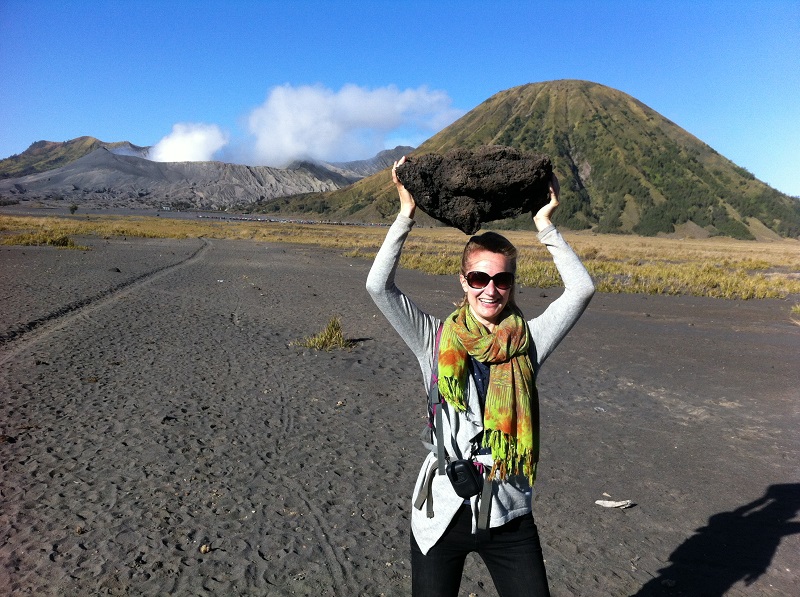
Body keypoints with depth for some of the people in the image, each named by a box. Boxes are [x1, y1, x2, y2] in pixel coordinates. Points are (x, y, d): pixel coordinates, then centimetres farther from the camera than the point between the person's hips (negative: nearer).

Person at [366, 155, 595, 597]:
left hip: (509, 516, 1)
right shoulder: (436, 340, -6)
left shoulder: (527, 342, -2)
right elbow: (377, 286, -15)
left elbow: (582, 288, -9)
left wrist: (544, 225, -5)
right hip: (442, 511, -1)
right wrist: (406, 214, -12)